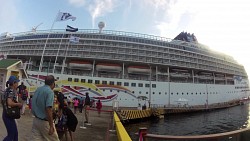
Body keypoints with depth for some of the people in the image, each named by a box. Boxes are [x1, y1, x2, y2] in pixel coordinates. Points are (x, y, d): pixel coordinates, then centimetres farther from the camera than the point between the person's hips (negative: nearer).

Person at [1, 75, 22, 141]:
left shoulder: (8, 90, 9)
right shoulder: (11, 90, -18)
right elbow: (10, 103, -31)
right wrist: (18, 104, -15)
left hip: (7, 115, 9)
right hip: (8, 115, -9)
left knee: (15, 133, 17)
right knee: (11, 135, 2)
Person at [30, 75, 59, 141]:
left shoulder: (37, 89, 5)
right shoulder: (50, 92, -19)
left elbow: (33, 104, 14)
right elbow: (48, 110, -26)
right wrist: (51, 126, -22)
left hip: (35, 120, 8)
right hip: (44, 122, -7)